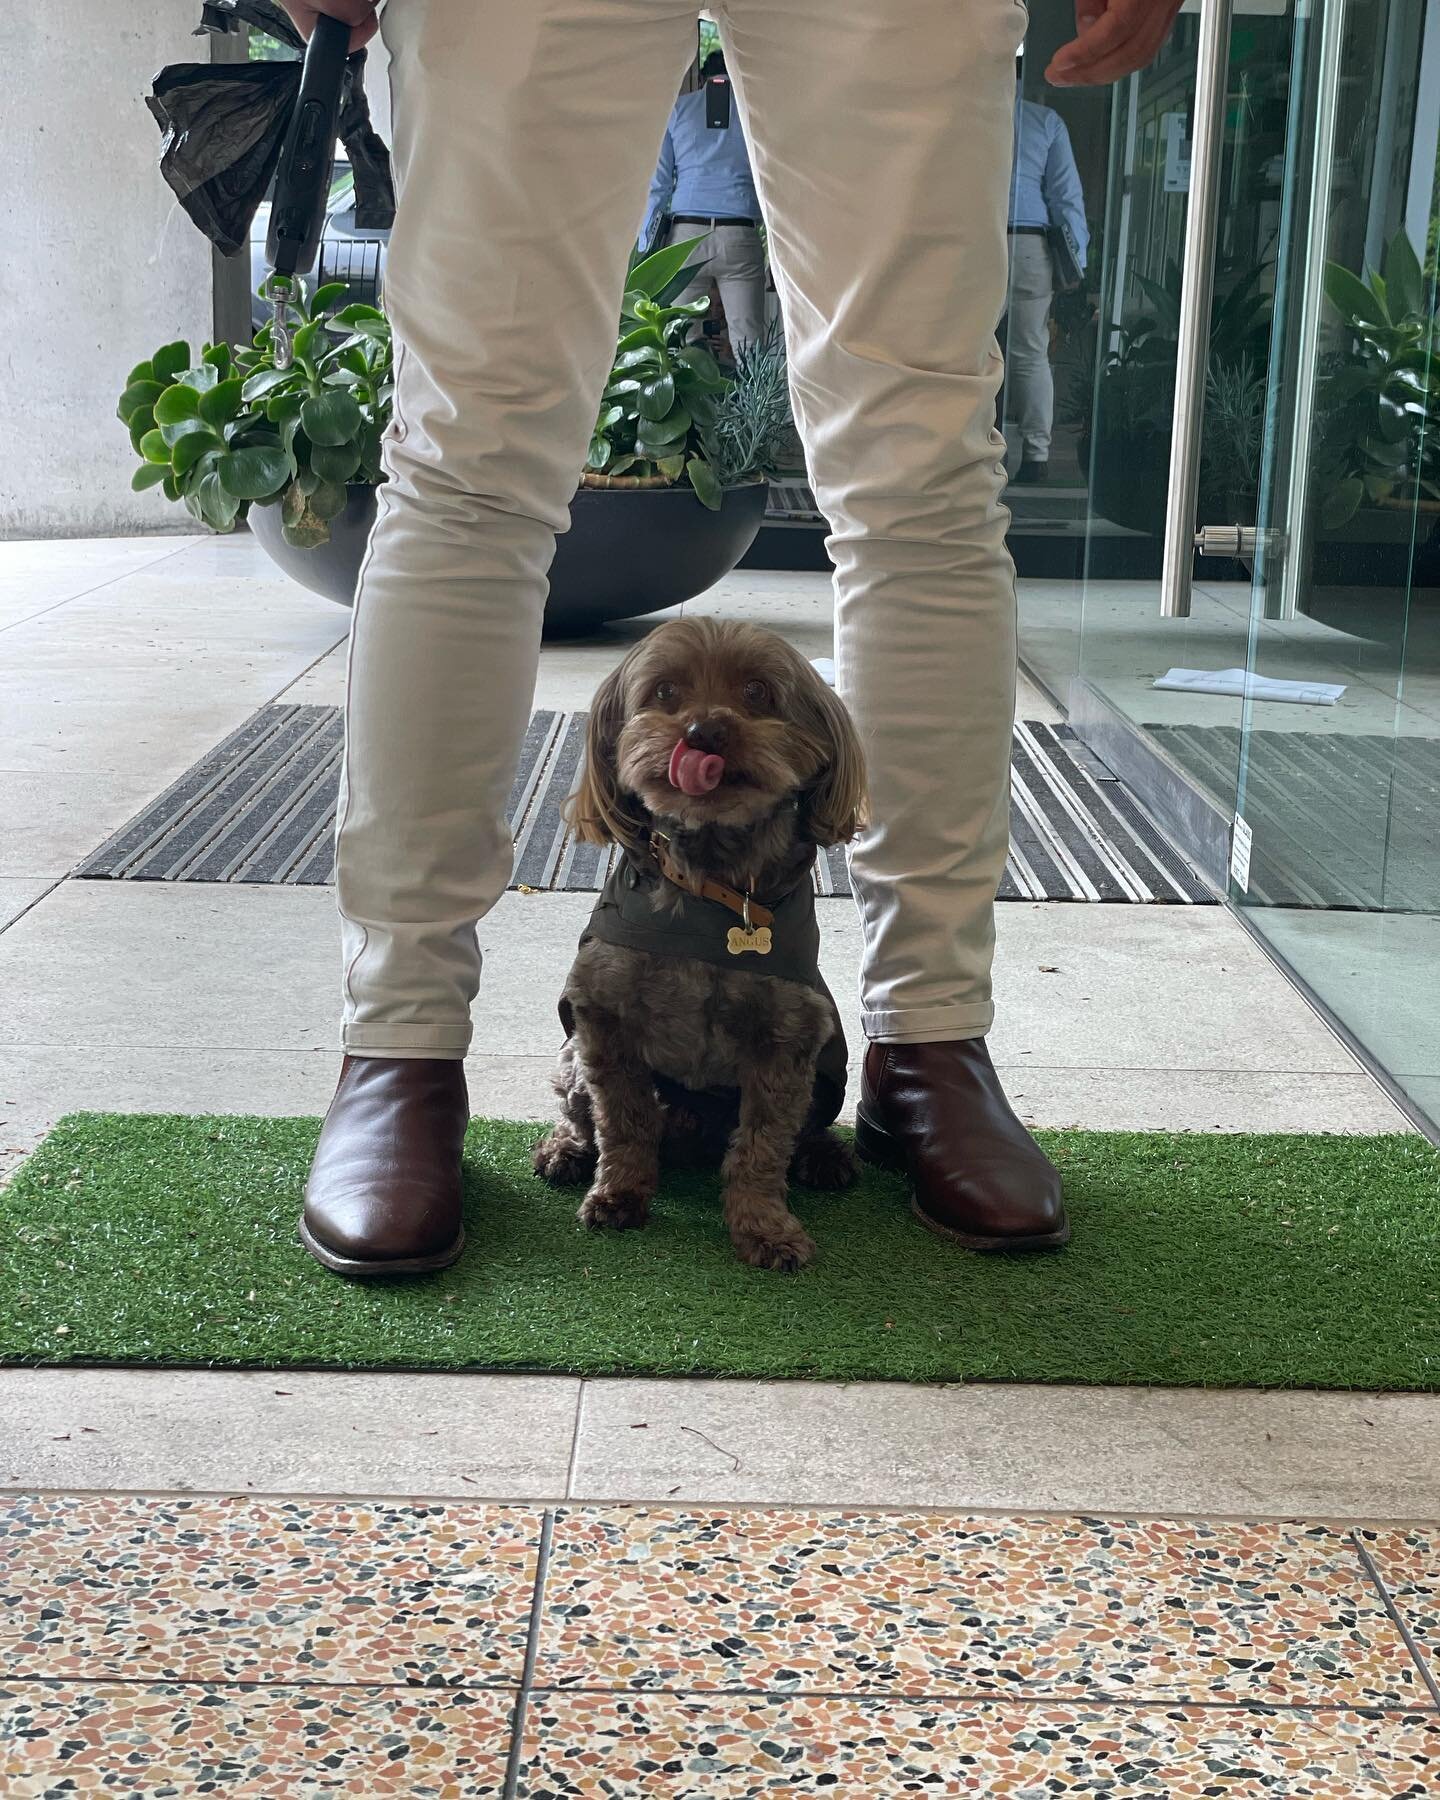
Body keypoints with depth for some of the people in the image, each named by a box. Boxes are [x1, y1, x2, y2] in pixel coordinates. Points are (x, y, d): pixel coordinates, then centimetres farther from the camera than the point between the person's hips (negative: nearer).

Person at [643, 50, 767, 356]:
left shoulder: (678, 109, 12)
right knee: (748, 342, -6)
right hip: (740, 236, 0)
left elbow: (657, 182, 6)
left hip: (686, 233, 1)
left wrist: (646, 246, 6)